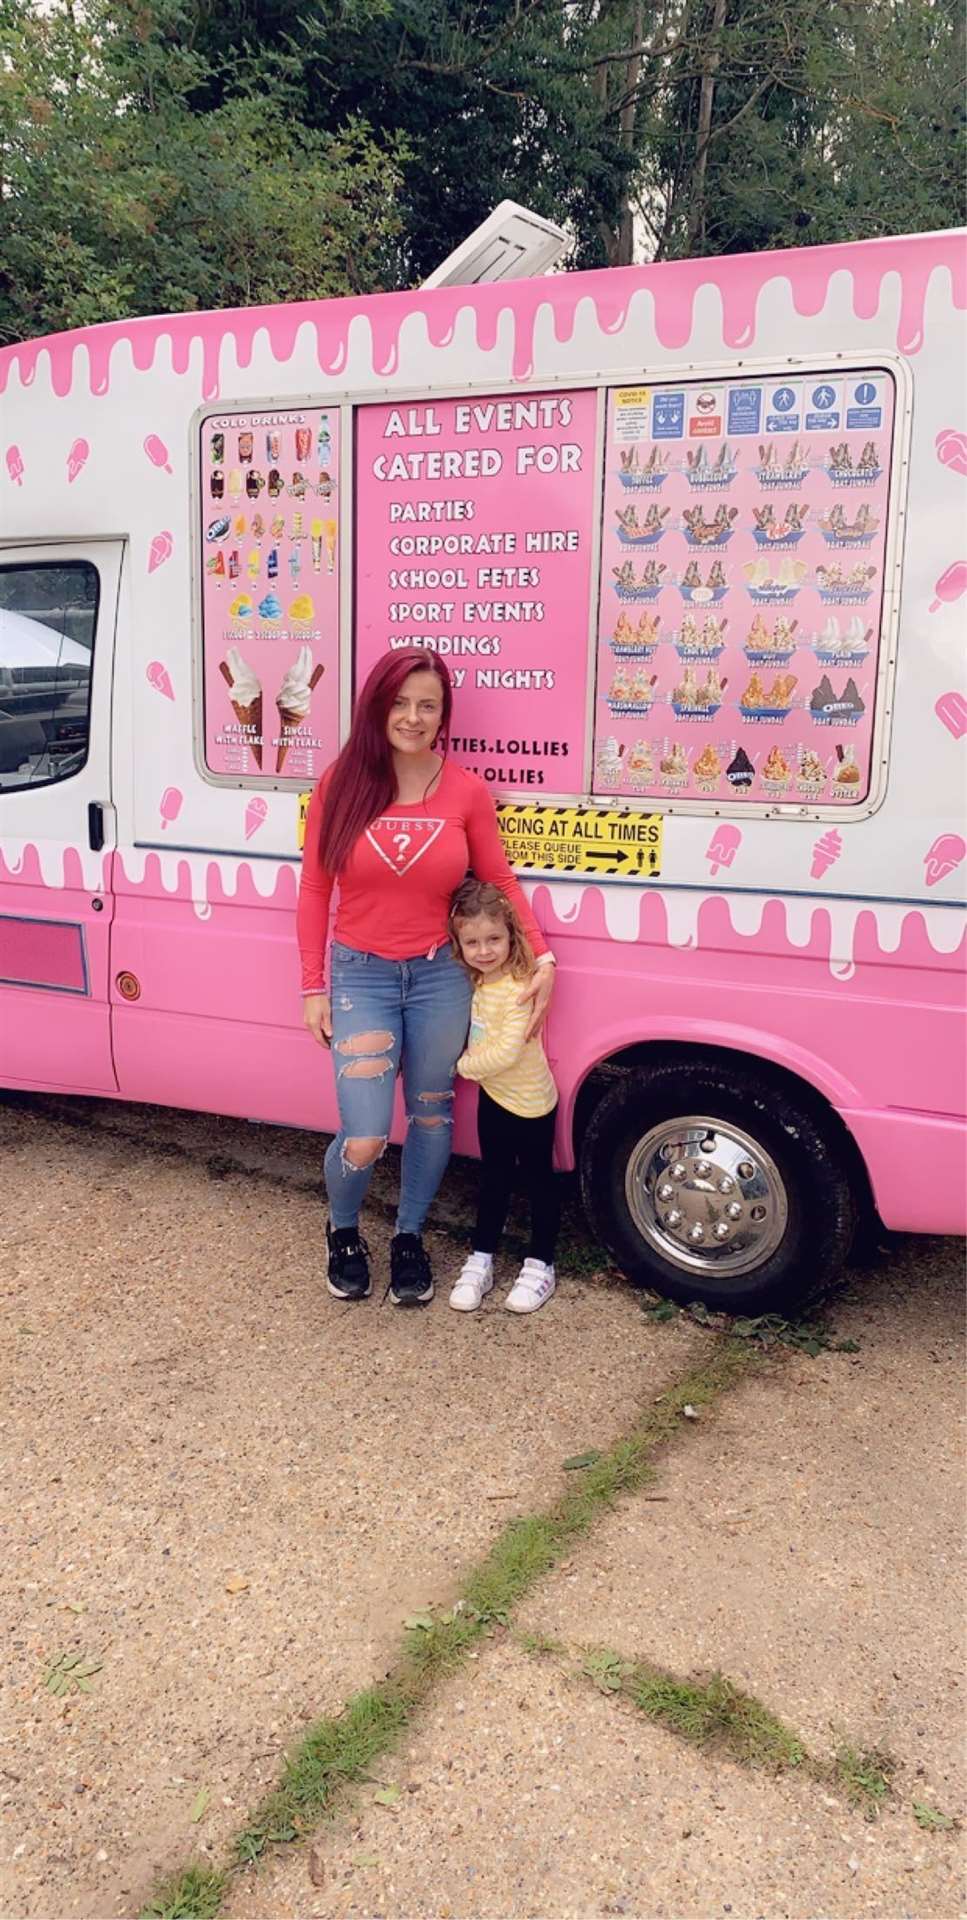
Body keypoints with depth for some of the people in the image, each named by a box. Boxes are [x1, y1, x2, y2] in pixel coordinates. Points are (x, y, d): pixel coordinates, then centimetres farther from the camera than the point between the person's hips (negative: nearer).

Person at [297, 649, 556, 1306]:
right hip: (361, 977, -1)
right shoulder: (342, 783, -5)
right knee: (364, 1139, -5)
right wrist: (313, 987, -1)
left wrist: (542, 957, -6)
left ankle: (410, 1238, 39)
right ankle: (343, 1232, 28)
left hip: (440, 976, 2)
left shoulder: (467, 791, -4)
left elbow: (500, 881, 5)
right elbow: (315, 889, 0)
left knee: (431, 1115, 15)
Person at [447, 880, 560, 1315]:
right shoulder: (473, 981, -4)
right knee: (493, 1178, 18)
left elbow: (505, 1053, -29)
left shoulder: (521, 988, -28)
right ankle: (481, 1260, 29)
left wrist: (463, 1066, -16)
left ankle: (540, 1265, 23)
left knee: (537, 1179, 10)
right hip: (493, 1097, 7)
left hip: (530, 1103, -7)